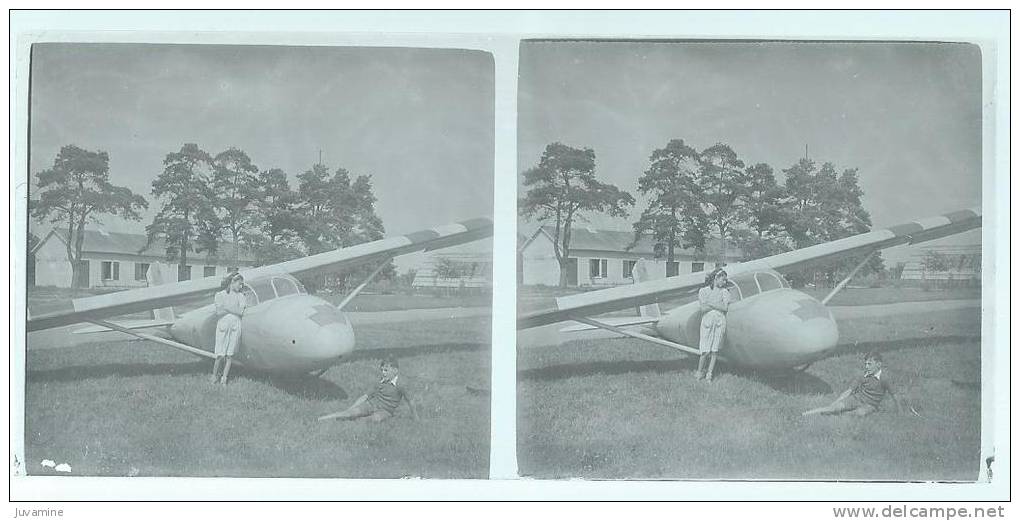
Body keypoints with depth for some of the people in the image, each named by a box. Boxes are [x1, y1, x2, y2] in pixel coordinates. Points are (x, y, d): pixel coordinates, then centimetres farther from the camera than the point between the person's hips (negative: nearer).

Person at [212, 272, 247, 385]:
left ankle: (224, 379, 7)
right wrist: (234, 310, -6)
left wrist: (227, 308, -5)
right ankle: (214, 376, 9)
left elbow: (241, 312, -3)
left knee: (229, 355, 2)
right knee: (220, 355, -6)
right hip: (223, 325, -2)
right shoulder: (220, 295, 6)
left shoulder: (240, 296, 11)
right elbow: (218, 312, -6)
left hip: (235, 326, 2)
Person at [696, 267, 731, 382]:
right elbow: (703, 308, -7)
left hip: (719, 321, 1)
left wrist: (711, 304, -4)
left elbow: (725, 308, -3)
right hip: (707, 321, -1)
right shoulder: (703, 291, 5)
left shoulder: (724, 292, 10)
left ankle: (709, 374, 10)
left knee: (714, 351, 2)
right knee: (705, 351, -2)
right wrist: (718, 305, -6)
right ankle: (699, 372, 7)